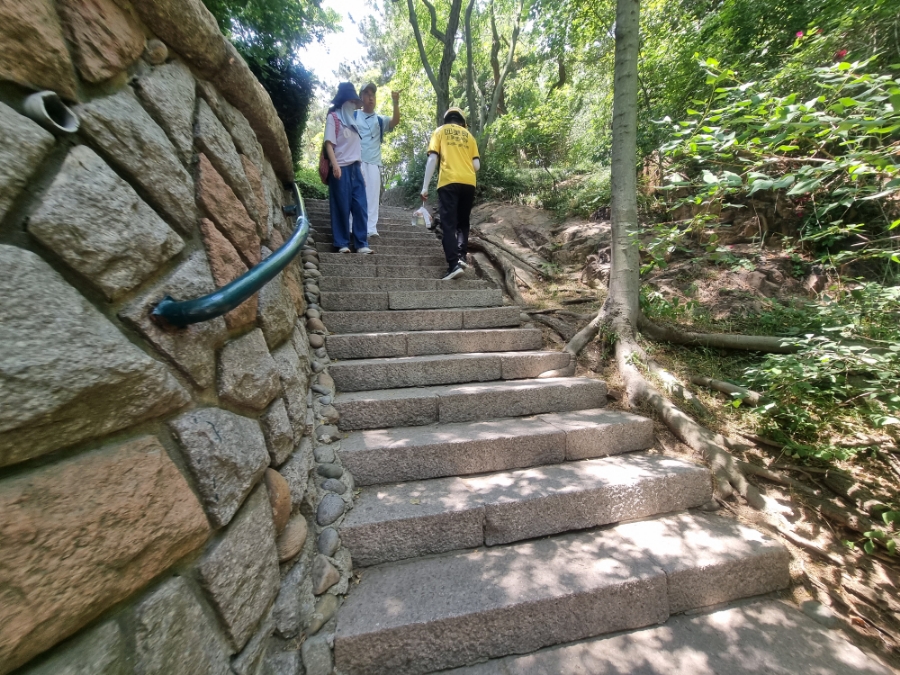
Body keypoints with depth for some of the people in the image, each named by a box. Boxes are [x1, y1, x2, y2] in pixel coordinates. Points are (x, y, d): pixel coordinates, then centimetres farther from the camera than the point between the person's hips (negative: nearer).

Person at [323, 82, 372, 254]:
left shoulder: (351, 118, 23)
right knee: (342, 207, -5)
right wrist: (335, 165, -18)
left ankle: (361, 244, 0)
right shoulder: (333, 116, 4)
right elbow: (329, 143, -5)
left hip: (355, 168, 6)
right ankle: (342, 243, 0)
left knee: (360, 206, -2)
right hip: (341, 168, -6)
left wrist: (359, 167, 16)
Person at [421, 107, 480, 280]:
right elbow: (477, 165, 14)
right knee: (463, 222, 15)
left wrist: (425, 186, 1)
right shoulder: (468, 135, 22)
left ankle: (454, 264, -19)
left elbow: (433, 159, 2)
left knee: (449, 224, -6)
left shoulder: (440, 131, 15)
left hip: (449, 182, -3)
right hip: (469, 183, 3)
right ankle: (461, 257, 1)